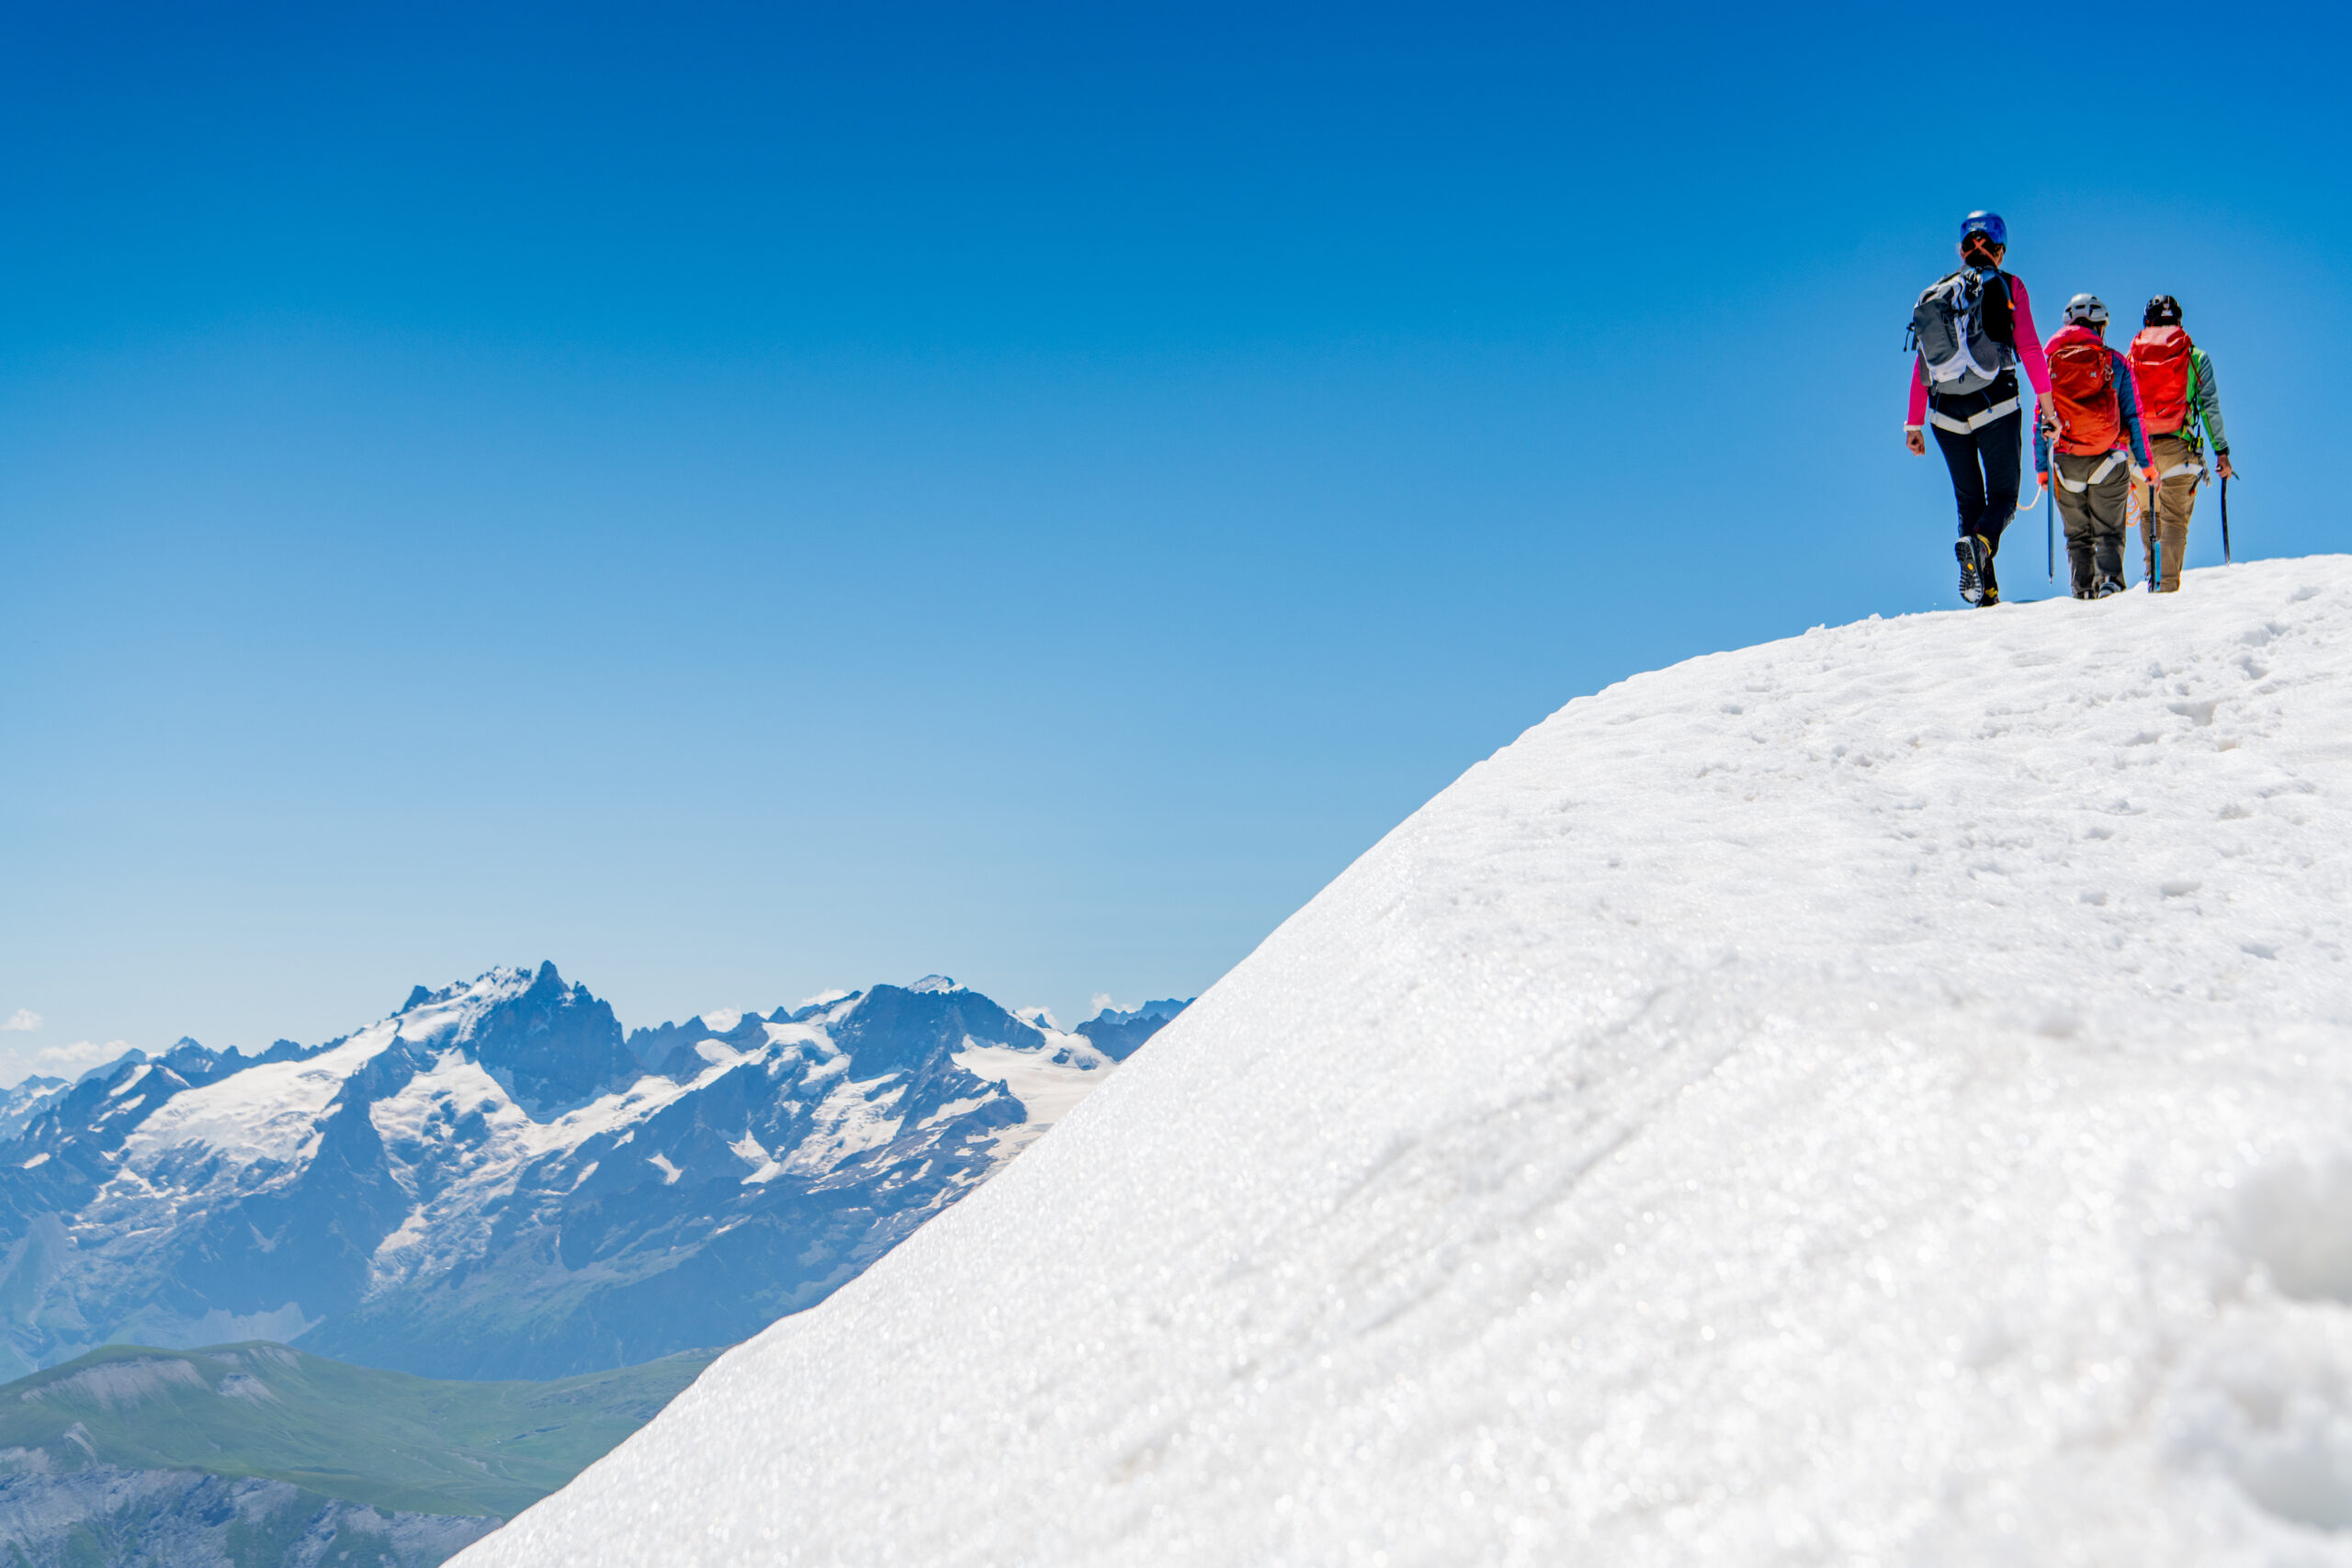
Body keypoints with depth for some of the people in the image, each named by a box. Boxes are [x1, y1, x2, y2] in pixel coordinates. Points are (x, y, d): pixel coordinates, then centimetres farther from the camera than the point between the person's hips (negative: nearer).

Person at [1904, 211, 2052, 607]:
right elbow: (2030, 349, -5)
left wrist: (1914, 424, 14)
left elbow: (1921, 365, 11)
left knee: (1969, 501, 11)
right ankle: (1979, 541, -27)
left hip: (1947, 414, 3)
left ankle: (1986, 594, -2)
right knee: (2003, 496, 7)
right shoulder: (2008, 286, 2)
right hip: (1995, 406, -3)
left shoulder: (1934, 293, 12)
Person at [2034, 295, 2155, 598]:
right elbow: (2134, 416, 1)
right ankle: (2109, 579, -19)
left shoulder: (2051, 361, 7)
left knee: (2077, 535, 12)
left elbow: (2040, 419, 6)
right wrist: (2145, 462, 6)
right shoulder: (2115, 362, 2)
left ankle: (2083, 589, -1)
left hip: (2065, 463, 2)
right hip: (2107, 460, -1)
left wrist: (2041, 467, 10)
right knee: (2108, 532, 5)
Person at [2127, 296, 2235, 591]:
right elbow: (2210, 406, 3)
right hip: (2177, 446, -2)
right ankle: (2168, 584, -11)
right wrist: (2221, 450, 7)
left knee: (2148, 516, 19)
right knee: (2174, 519, -2)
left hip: (2138, 445, 2)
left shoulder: (2131, 356, 10)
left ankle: (2154, 574, 16)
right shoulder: (2195, 356, 7)